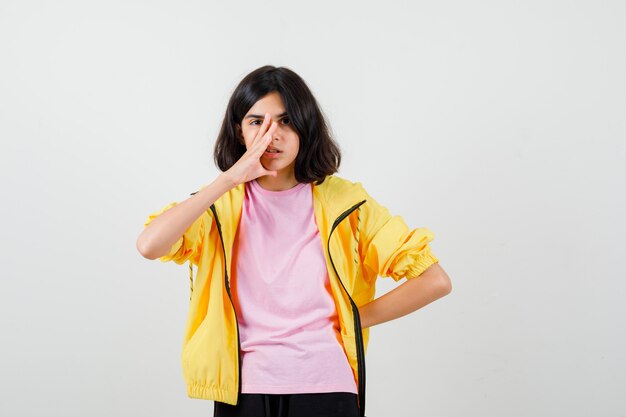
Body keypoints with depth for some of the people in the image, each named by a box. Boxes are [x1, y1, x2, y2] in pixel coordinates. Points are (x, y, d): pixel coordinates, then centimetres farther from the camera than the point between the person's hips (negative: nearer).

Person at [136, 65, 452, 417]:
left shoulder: (343, 202, -2)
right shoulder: (221, 203, 1)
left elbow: (435, 281, -3)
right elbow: (149, 245, -19)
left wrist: (354, 319, -3)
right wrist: (230, 177, -19)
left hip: (326, 387, 0)